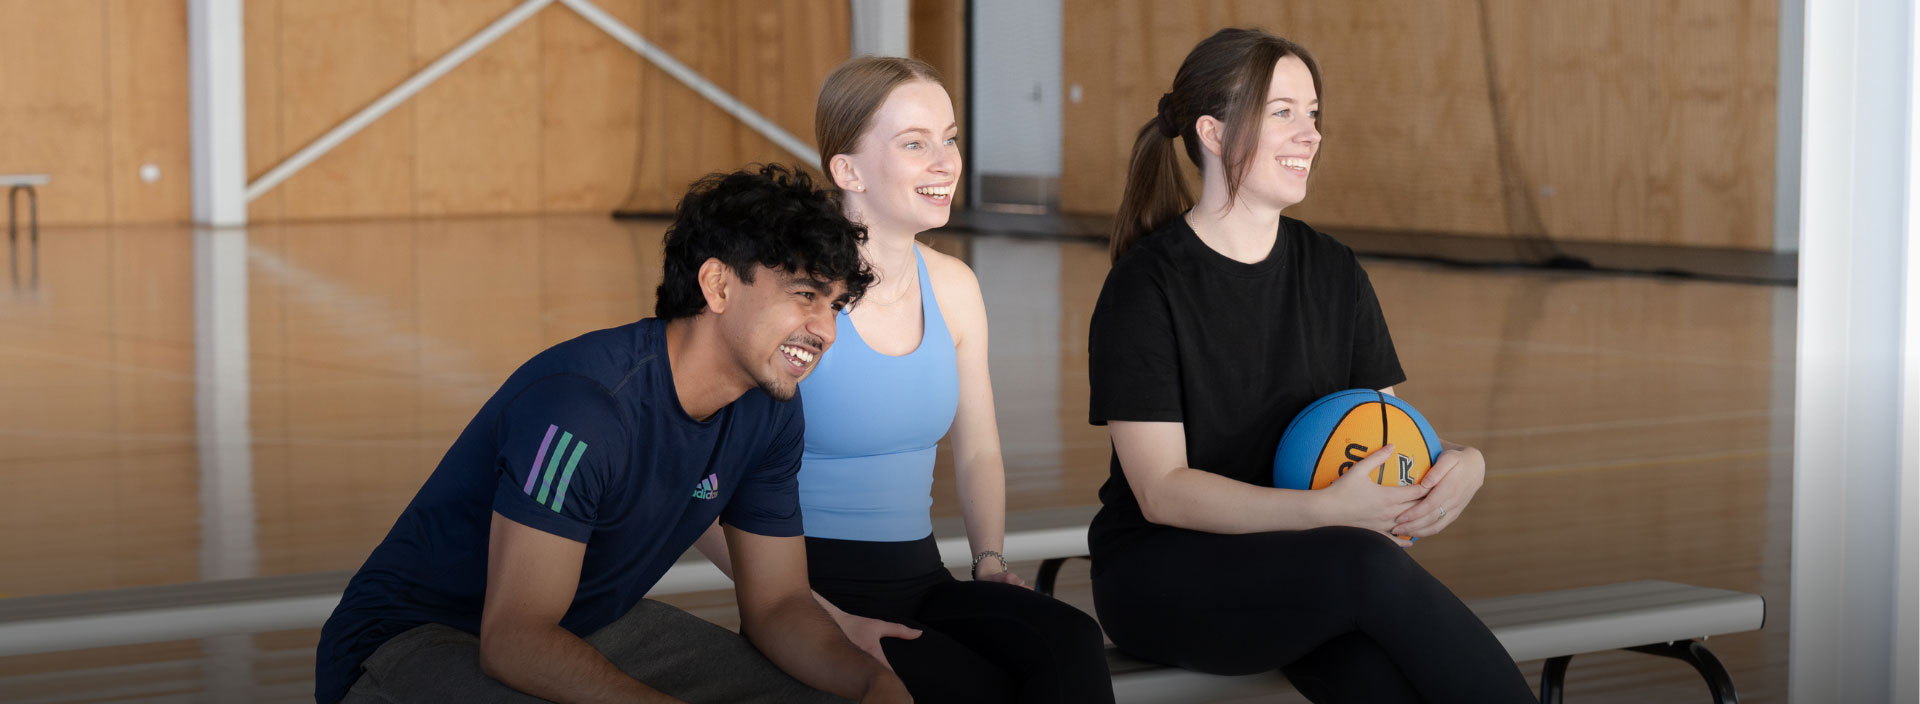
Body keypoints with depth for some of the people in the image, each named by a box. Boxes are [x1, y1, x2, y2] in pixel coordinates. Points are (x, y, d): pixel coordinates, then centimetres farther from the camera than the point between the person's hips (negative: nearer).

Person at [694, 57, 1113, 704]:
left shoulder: (952, 287, 9)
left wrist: (990, 562, 3)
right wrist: (825, 621, -18)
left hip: (920, 579, 6)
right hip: (814, 593, -6)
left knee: (1072, 645, -24)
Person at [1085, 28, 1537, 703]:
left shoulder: (1334, 273, 11)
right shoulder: (1145, 286, -7)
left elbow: (1390, 440, 12)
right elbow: (1162, 491, -15)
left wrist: (1458, 463, -13)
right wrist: (1329, 508, -27)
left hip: (1302, 577, 4)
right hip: (1163, 576, -4)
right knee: (1364, 564, -33)